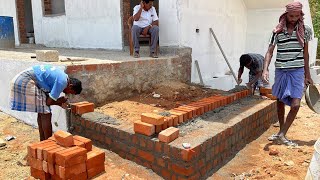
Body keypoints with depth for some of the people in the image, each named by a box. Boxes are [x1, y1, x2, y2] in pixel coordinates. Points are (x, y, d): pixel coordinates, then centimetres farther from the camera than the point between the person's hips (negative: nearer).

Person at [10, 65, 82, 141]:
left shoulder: (62, 76, 12)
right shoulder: (62, 82, -17)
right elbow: (49, 102, -14)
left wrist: (60, 103, 10)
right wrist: (60, 101, 3)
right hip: (26, 82, -10)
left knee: (41, 112, 17)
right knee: (45, 114, -6)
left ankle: (43, 142, 26)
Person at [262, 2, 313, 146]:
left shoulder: (305, 30, 3)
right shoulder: (277, 32, 0)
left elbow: (305, 53, 9)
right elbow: (270, 51, -3)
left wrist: (308, 75, 11)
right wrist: (265, 69, -19)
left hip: (297, 71, 0)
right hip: (281, 71, 1)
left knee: (295, 105, -11)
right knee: (280, 102, 12)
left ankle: (282, 134, 4)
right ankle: (281, 131, 29)